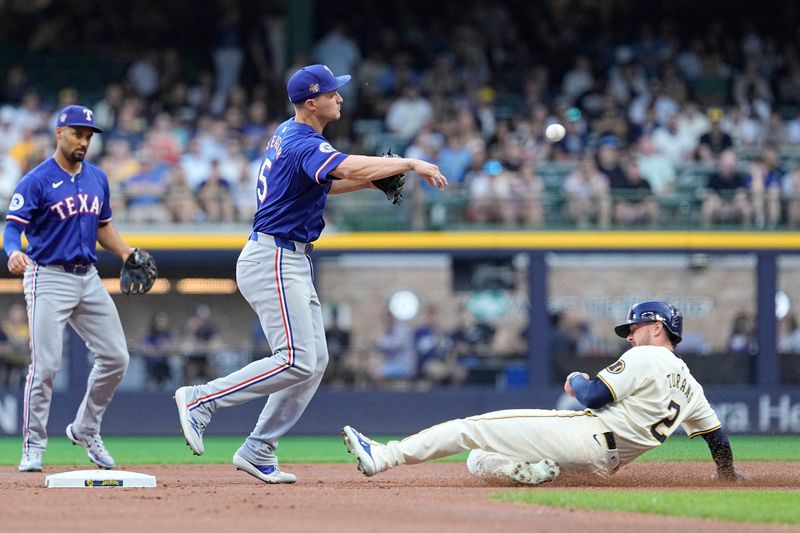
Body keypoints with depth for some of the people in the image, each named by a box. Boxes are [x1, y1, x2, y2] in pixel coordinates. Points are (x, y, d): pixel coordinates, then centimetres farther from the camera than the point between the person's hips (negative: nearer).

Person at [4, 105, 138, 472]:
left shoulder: (97, 179, 12)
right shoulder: (36, 181, -8)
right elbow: (13, 226, -15)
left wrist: (127, 253, 6)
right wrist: (14, 252, -37)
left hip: (88, 278, 7)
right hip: (49, 279, -6)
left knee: (115, 358, 5)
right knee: (45, 365, -10)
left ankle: (85, 430, 22)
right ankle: (33, 447, 0)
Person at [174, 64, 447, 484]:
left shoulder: (287, 134, 13)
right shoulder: (304, 145, -19)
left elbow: (323, 183, 24)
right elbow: (349, 168, -36)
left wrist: (372, 179, 9)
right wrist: (410, 164, -31)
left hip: (293, 264, 11)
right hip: (273, 261, -11)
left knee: (314, 361, 7)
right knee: (296, 361, -16)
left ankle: (258, 452, 7)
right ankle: (200, 400, -8)